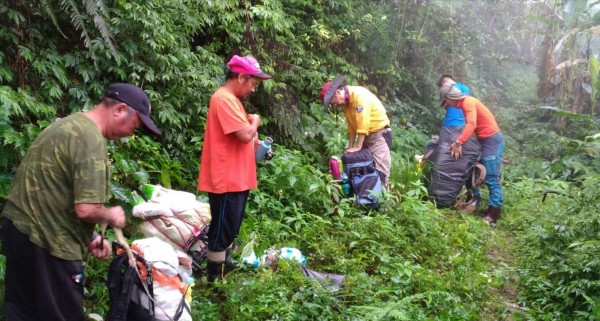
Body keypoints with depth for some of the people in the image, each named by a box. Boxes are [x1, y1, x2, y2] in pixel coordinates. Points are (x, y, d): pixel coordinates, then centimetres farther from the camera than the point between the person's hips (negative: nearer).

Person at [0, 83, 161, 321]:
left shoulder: (69, 124, 13)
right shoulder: (91, 139, -19)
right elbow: (86, 209, -26)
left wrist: (89, 236, 15)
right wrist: (111, 216, -4)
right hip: (46, 240, -10)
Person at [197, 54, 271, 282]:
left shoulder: (232, 99, 16)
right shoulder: (224, 99, -18)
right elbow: (245, 135, -24)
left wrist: (255, 139, 6)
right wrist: (255, 122, -5)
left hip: (236, 177, 11)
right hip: (226, 179, -11)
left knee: (230, 228, 20)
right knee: (223, 228, -1)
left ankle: (224, 267, 34)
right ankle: (216, 277, 9)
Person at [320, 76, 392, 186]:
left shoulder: (359, 95, -24)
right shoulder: (346, 101, 3)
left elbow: (363, 123, -26)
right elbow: (351, 124, 9)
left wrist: (358, 147, -22)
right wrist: (350, 146, 5)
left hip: (379, 133, -9)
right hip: (365, 135, 9)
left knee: (379, 169, -11)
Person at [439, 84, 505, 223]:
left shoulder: (468, 102, -17)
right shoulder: (465, 103, 14)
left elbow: (472, 124, -31)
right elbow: (468, 125, 14)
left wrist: (458, 143, -37)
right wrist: (460, 142, 4)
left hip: (492, 140, -10)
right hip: (485, 140, 10)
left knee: (491, 178, -10)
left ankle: (494, 212, -8)